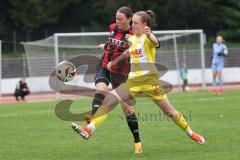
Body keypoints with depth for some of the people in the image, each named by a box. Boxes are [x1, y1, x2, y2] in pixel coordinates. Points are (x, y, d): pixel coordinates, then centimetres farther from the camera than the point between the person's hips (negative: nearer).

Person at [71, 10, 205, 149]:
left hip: (149, 80, -6)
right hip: (134, 80, 6)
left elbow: (156, 43, -36)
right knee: (109, 100, -10)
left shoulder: (147, 38, -10)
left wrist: (149, 35, -57)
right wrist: (114, 62, 34)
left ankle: (191, 133, 18)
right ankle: (89, 130, -14)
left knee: (169, 111, -1)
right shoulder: (132, 39, 12)